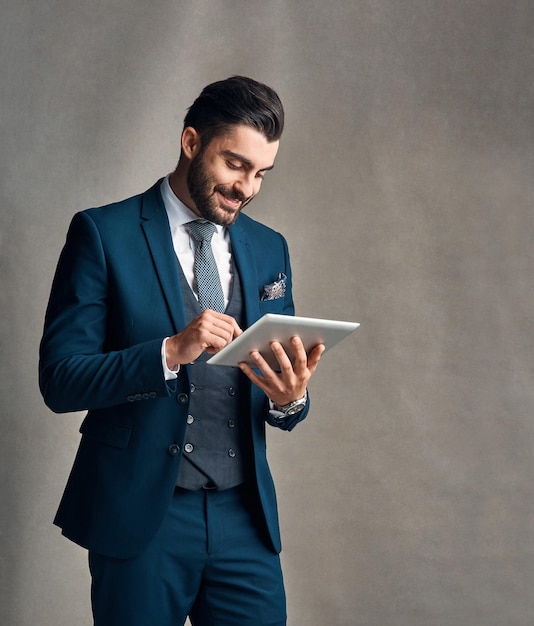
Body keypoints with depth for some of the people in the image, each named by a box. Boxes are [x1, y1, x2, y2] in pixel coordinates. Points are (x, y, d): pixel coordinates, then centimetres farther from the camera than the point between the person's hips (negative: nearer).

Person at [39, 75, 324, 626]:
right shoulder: (103, 234, -5)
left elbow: (281, 388, 13)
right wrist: (170, 352, -24)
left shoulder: (269, 249, 10)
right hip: (140, 514, -4)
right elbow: (59, 379, -10)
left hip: (244, 516, 4)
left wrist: (289, 398, -11)